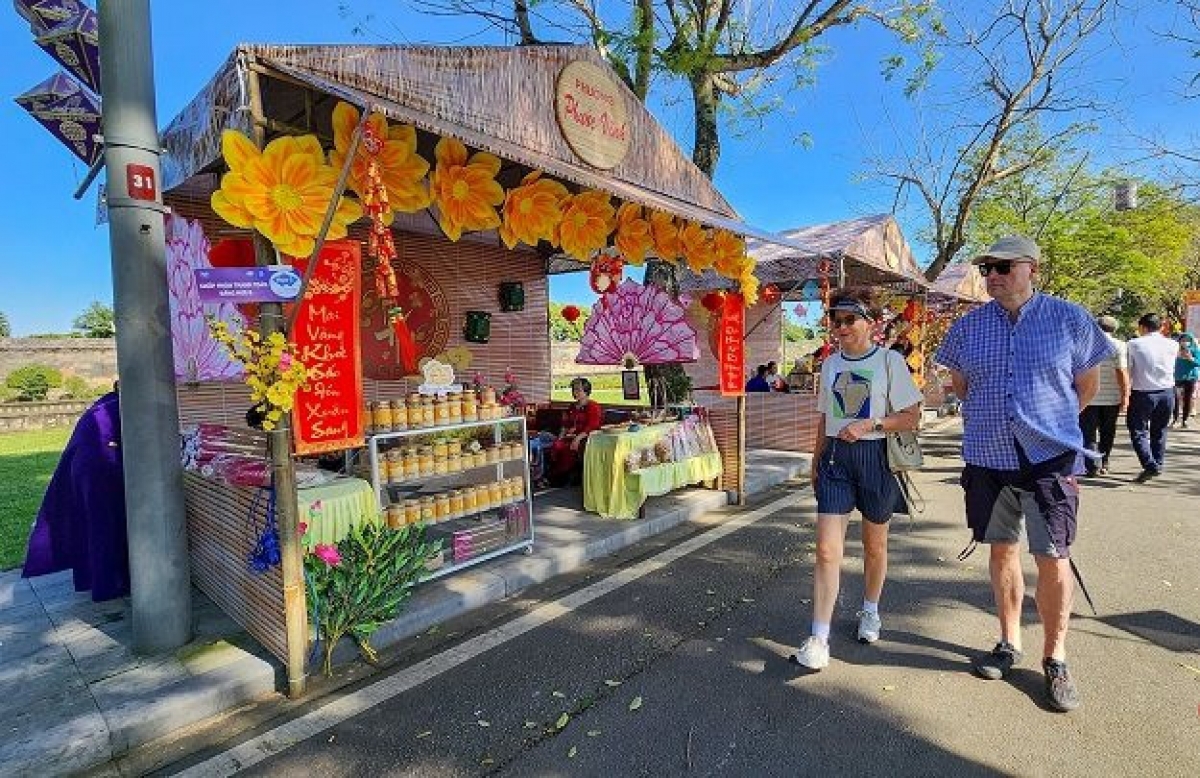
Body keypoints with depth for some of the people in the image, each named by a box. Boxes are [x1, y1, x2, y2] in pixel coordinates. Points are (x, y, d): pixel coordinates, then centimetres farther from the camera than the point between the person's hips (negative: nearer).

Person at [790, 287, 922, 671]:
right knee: (826, 548, -7)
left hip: (875, 456, -2)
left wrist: (870, 424, -20)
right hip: (835, 457, 3)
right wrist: (816, 462, 16)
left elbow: (912, 416, -6)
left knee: (875, 544, 16)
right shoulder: (830, 364, 8)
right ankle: (819, 639, -2)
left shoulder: (889, 361, -4)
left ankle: (870, 612, 41)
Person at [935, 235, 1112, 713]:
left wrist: (1050, 422, 13)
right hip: (987, 458, 2)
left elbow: (1086, 384, 9)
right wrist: (992, 419, 12)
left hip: (1050, 458, -2)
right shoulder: (968, 326, 2)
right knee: (1001, 549, 13)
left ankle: (1055, 658, 21)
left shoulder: (1069, 319, -3)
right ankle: (1009, 642, 29)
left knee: (1053, 558, 1)